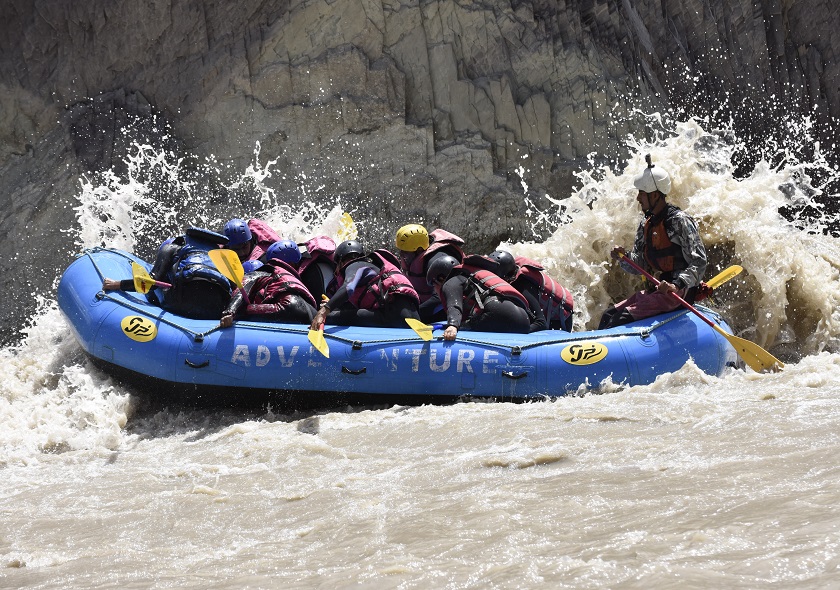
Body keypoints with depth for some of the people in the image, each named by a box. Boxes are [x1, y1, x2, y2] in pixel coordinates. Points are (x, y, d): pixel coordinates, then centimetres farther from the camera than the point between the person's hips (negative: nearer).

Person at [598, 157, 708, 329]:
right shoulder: (646, 225, 14)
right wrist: (624, 257, -8)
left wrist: (676, 285, -30)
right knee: (610, 314, -5)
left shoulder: (679, 221, -11)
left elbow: (699, 264, -16)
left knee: (625, 317, -24)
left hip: (680, 292, -8)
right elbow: (638, 267, 14)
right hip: (658, 289, 8)